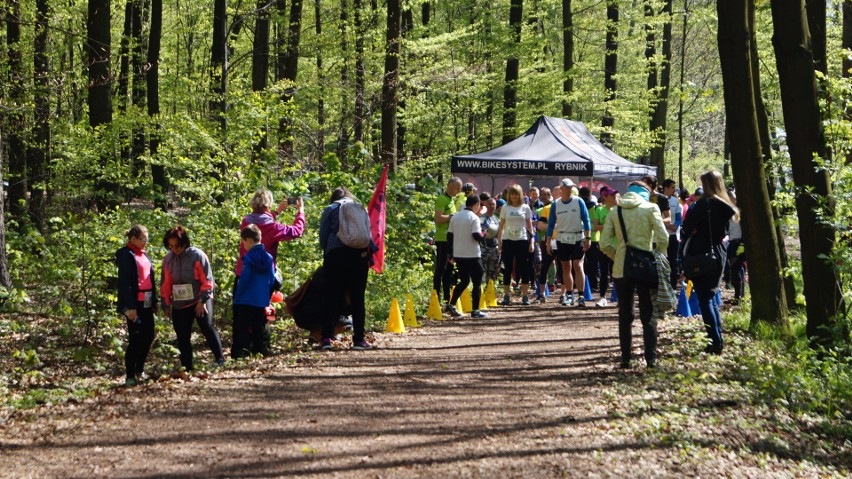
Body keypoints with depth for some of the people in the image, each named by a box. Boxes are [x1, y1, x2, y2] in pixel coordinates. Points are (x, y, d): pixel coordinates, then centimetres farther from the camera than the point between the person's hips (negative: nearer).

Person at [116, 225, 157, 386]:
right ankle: (130, 376, 4)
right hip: (135, 304, -8)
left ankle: (140, 370, 26)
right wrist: (130, 307, -21)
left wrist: (154, 301, 16)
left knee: (149, 336, 11)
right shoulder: (126, 255, -10)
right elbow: (125, 283, -16)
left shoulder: (144, 254, 15)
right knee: (135, 339, -4)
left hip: (146, 304, 8)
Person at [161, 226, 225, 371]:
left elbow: (207, 280, -9)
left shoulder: (197, 255, -8)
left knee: (207, 327, -23)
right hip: (179, 304, 5)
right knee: (182, 337, 7)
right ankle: (187, 368, 15)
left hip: (199, 301, -5)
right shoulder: (168, 260, 5)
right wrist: (166, 304, 10)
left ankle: (219, 358, -20)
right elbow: (165, 284, 12)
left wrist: (203, 300, -14)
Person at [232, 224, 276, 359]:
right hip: (262, 301, 6)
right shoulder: (269, 258, 4)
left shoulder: (248, 258, -13)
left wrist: (237, 296, -2)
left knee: (242, 328, -2)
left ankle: (240, 352, -7)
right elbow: (272, 280, 8)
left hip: (246, 301, -5)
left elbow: (244, 280, -14)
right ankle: (261, 350, 13)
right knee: (260, 327, 13)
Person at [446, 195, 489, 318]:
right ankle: (475, 310, 1)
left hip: (458, 255, 7)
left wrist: (451, 254, 17)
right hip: (472, 256, -7)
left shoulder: (455, 217, 9)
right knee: (477, 282, 3)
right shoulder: (474, 218, -11)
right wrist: (484, 234, 2)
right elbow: (476, 236, -20)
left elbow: (449, 235, 11)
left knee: (464, 281, 19)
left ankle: (452, 304, 9)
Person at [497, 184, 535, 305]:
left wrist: (532, 241, 0)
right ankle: (506, 296, 5)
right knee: (507, 269, 1)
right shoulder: (505, 208, 7)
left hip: (522, 240, -1)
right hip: (508, 241, 1)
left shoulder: (525, 208, 5)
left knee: (524, 268, -1)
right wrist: (499, 241, 4)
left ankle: (525, 296, 5)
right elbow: (501, 226, 9)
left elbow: (529, 226, 7)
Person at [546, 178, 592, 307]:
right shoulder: (556, 204, 4)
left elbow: (586, 220, -2)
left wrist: (588, 238, -8)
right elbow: (551, 224, 7)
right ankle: (569, 295, 16)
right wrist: (548, 242, 3)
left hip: (578, 238, -2)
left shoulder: (579, 202, -2)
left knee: (578, 266, -10)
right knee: (566, 268, 7)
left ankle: (581, 296, -11)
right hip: (562, 239, 3)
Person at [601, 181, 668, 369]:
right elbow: (663, 238, -9)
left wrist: (618, 257, 11)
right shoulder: (650, 208, -2)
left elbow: (605, 244, -2)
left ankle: (626, 358, 10)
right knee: (648, 316, 8)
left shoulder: (615, 211, 5)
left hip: (621, 269, 2)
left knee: (625, 315, 11)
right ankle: (651, 358, 5)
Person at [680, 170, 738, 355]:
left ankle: (715, 342, -7)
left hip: (701, 255, -7)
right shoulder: (725, 205, 8)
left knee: (705, 299, -4)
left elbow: (687, 228, -12)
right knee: (711, 296, 19)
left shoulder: (704, 203, -14)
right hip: (719, 253, 7)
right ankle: (717, 338, 21)